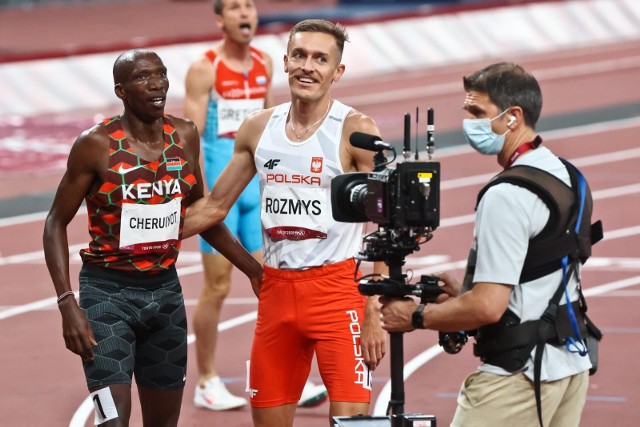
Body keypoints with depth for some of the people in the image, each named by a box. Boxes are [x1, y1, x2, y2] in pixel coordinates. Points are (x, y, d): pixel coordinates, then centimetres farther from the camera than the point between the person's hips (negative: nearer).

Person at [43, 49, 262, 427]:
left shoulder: (184, 137, 2)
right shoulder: (96, 145, -13)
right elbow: (56, 223, -7)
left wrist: (253, 268, 16)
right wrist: (68, 303, -16)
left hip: (165, 289, 5)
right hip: (108, 292, -5)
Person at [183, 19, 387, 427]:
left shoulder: (356, 130, -8)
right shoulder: (258, 128, 7)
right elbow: (214, 206, 17)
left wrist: (375, 313, -16)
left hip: (338, 287, -5)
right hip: (276, 288, 5)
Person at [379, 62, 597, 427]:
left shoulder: (507, 197, -19)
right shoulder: (564, 175, 11)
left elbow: (488, 307, -23)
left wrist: (416, 317, -9)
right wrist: (465, 292, 17)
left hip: (520, 372, -10)